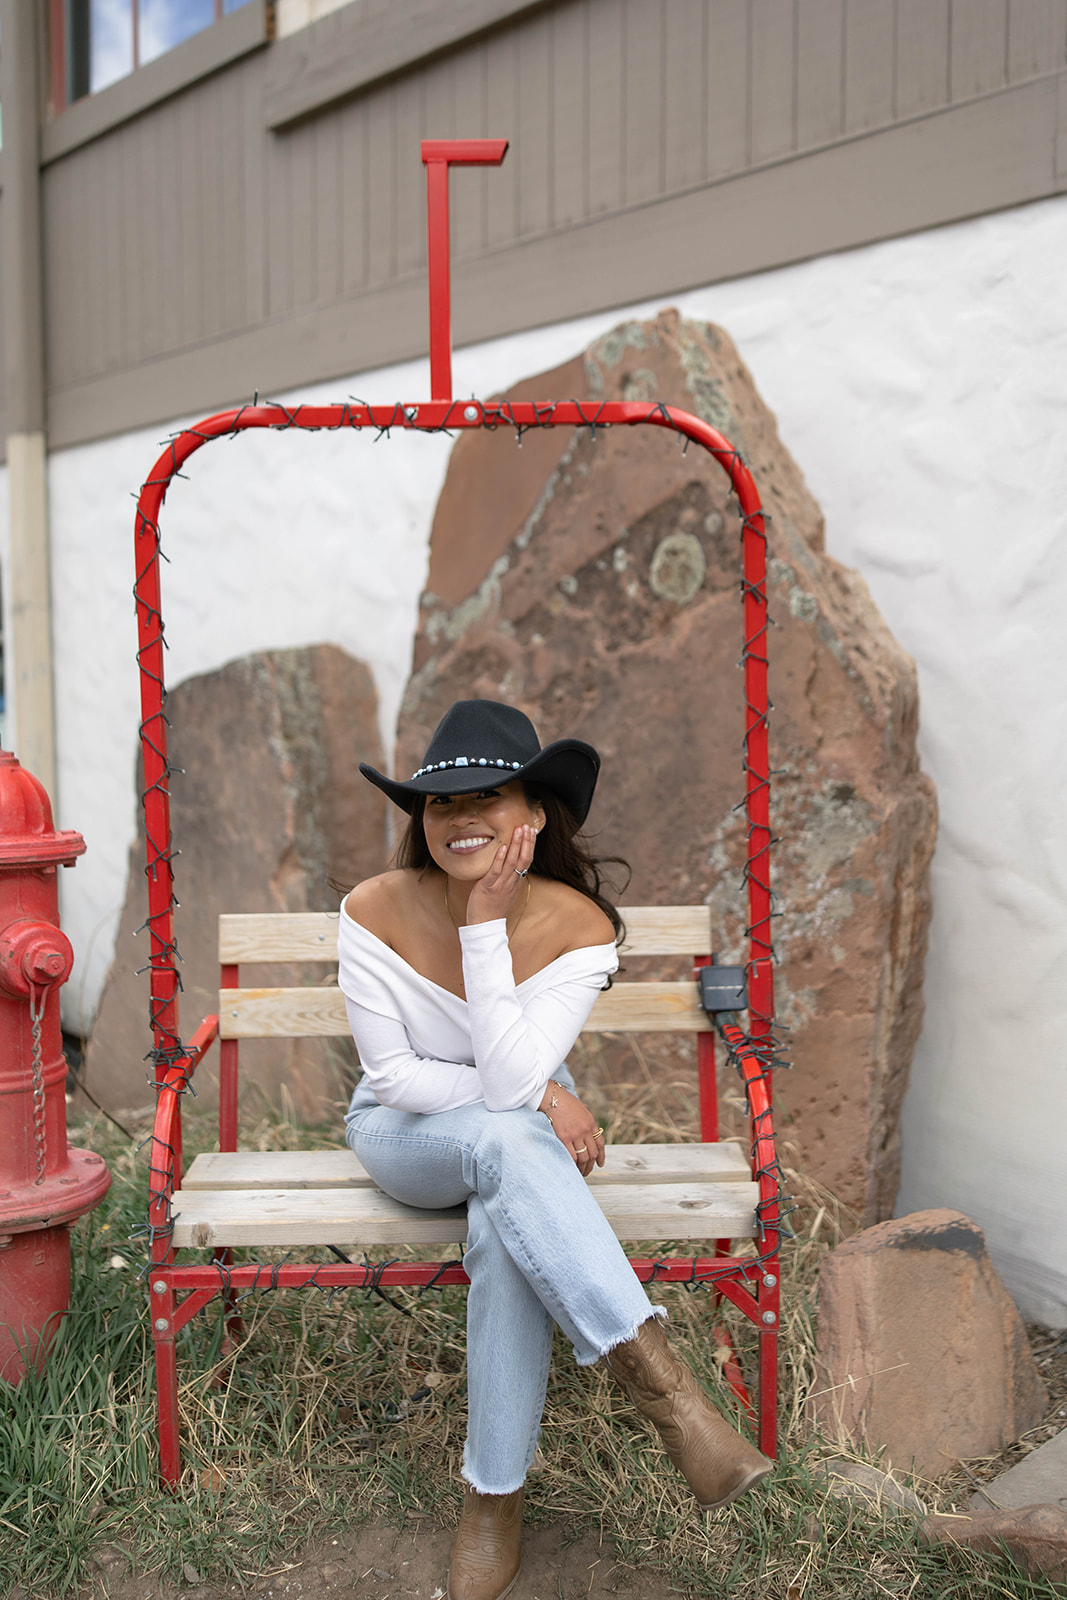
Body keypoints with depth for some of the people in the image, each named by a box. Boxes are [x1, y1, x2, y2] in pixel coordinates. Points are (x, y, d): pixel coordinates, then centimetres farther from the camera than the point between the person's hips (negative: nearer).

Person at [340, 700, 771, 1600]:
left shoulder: (579, 926, -19)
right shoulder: (376, 911, -19)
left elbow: (509, 1076, -27)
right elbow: (392, 1075, -15)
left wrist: (484, 928, -31)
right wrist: (539, 1097, -21)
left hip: (522, 1136, 1)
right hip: (404, 1136, 0)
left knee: (505, 1233, -34)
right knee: (505, 1138, -36)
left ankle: (495, 1500, -17)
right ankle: (658, 1376, -36)